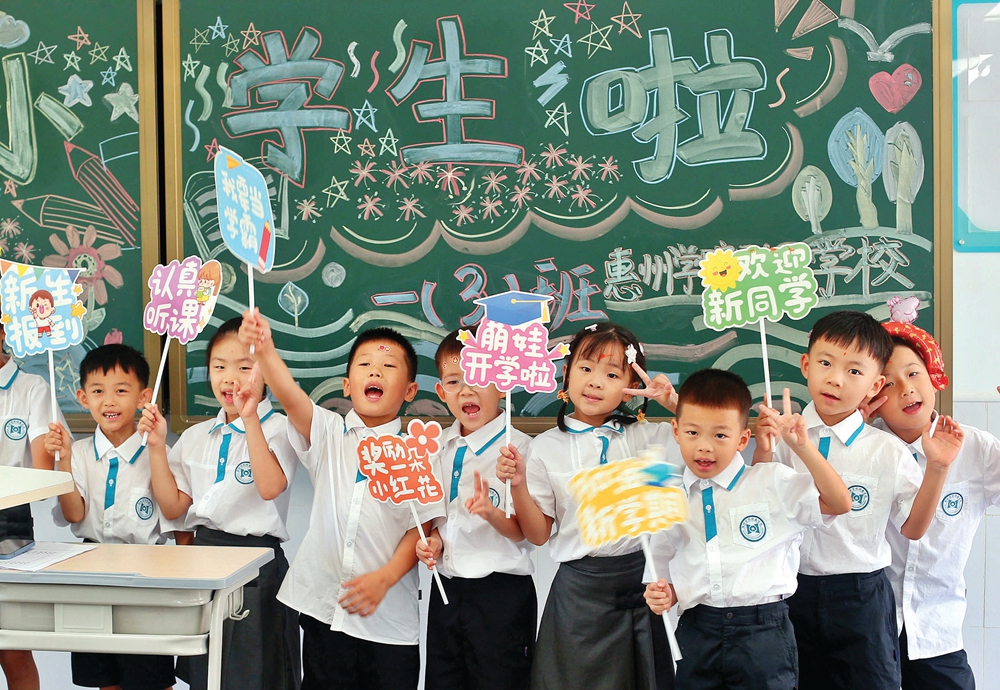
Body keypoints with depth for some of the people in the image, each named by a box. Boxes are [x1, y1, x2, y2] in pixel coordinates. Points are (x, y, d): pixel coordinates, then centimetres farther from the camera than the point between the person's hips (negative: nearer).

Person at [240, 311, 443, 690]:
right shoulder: (327, 434, 3)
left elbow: (421, 528, -5)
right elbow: (291, 398, -16)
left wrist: (384, 578, -18)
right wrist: (265, 351, -34)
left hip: (388, 614, -1)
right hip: (323, 607, 2)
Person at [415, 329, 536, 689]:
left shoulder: (518, 447, -12)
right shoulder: (439, 446, 7)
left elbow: (523, 533, -12)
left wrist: (492, 514, -31)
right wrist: (432, 538, 0)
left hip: (501, 592, -6)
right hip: (446, 589, 6)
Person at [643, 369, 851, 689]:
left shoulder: (772, 483, 0)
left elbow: (839, 503, -10)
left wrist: (802, 447, -17)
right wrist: (663, 596, -6)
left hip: (763, 632, -2)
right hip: (696, 634, 3)